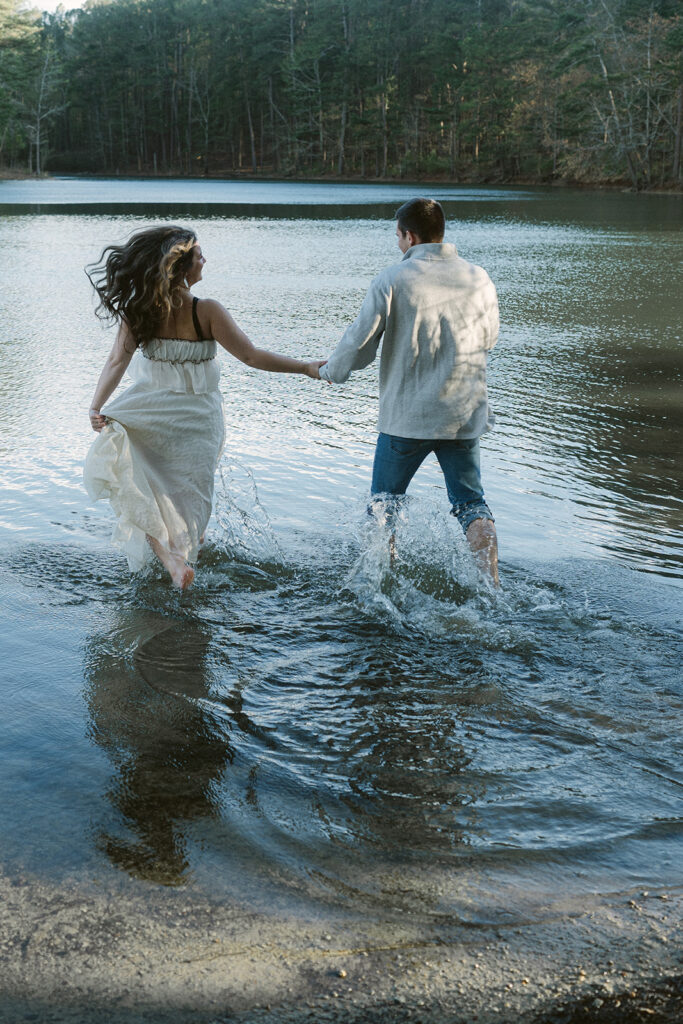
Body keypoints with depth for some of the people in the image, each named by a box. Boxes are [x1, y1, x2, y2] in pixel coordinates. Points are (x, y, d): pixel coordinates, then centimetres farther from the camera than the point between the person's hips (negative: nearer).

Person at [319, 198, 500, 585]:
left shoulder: (393, 280, -10)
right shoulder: (479, 279, 1)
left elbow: (360, 344, -8)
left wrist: (331, 371, 12)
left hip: (407, 415, -3)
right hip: (464, 413, 3)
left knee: (384, 502, 16)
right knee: (471, 502, 10)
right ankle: (491, 582, -6)